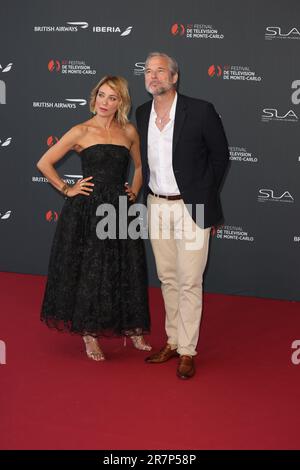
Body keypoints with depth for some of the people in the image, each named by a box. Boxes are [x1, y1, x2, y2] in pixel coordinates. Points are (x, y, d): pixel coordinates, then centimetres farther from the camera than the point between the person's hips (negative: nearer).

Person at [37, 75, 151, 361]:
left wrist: (134, 191, 9)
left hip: (120, 209, 3)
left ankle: (131, 328, 26)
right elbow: (44, 163, -1)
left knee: (126, 270, 8)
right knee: (90, 271, 4)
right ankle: (89, 333, 18)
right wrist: (67, 190, -4)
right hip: (87, 210, -3)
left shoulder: (129, 131, 7)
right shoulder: (81, 132, -4)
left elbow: (140, 166, 23)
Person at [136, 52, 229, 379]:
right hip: (156, 206, 5)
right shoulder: (141, 114, 4)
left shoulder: (200, 111, -11)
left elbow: (220, 155, -1)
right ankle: (172, 342, 27)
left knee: (189, 282, -1)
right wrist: (147, 192, 12)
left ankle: (187, 351, 10)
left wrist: (205, 195, 1)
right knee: (168, 279, 14)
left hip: (190, 206, -5)